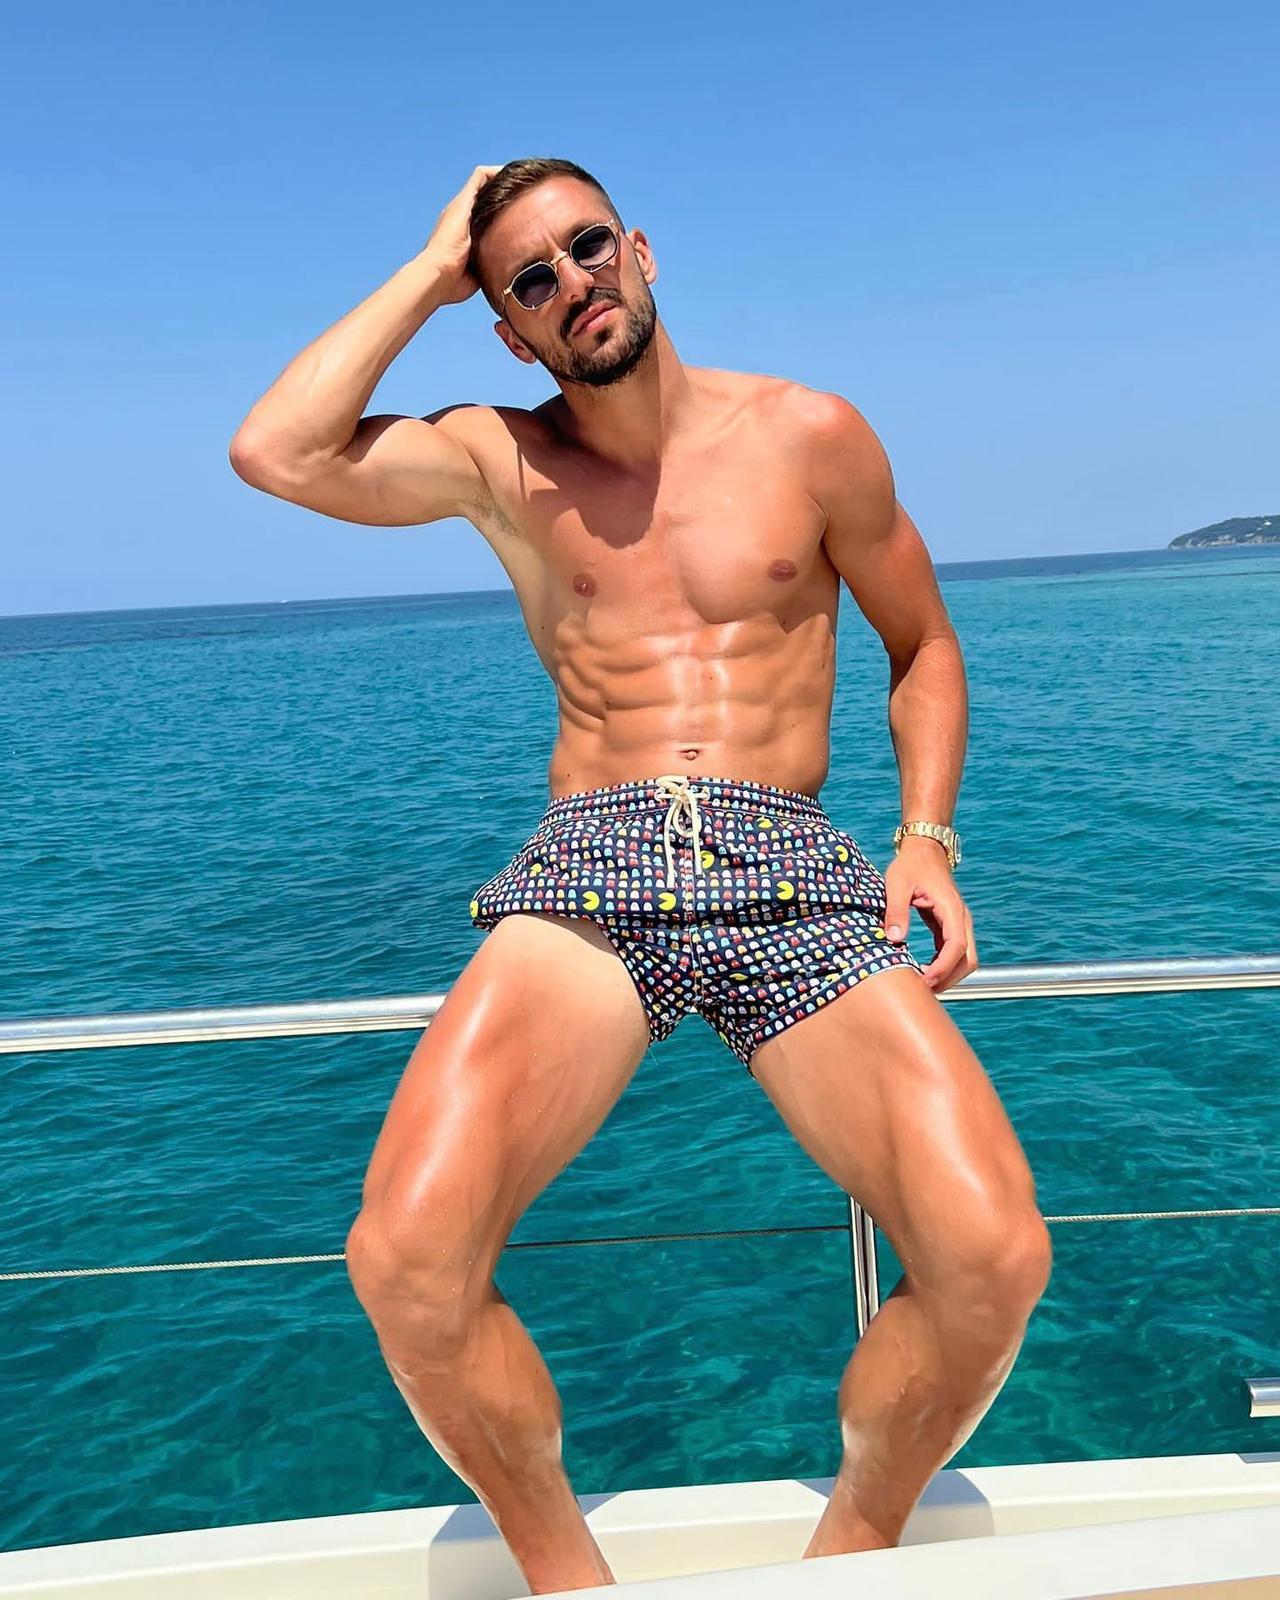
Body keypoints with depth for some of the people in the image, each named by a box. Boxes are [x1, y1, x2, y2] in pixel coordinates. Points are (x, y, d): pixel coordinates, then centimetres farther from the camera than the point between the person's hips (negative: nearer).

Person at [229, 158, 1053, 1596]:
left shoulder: (808, 435, 11)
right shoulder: (500, 459, 13)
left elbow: (922, 646, 18)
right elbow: (273, 453, -2)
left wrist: (927, 837, 3)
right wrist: (433, 270, 8)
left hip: (794, 880, 0)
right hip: (583, 881, 1)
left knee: (993, 1263, -21)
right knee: (405, 1263, -24)